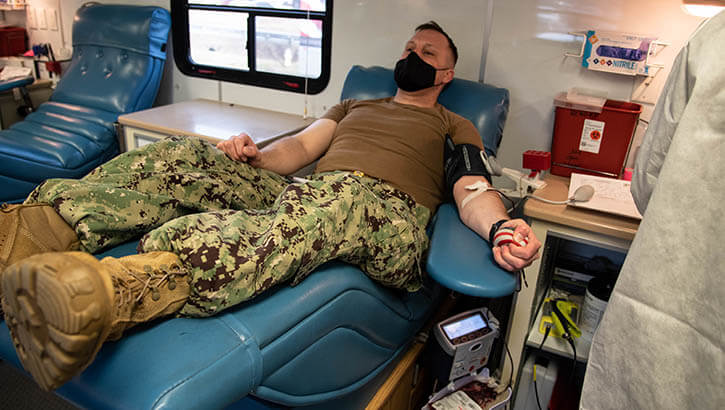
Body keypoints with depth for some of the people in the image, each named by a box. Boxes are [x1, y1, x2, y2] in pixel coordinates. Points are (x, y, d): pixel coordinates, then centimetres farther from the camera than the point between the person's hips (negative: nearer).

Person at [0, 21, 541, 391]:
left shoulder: (456, 127, 23)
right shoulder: (355, 105, 35)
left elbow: (472, 190, 4)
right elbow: (300, 147, 21)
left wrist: (501, 226, -19)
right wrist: (254, 156, -2)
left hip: (387, 216, -5)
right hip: (302, 191, 6)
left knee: (334, 197, -41)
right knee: (187, 155, -12)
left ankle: (113, 291, -58)